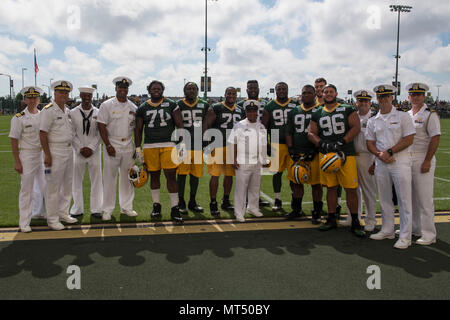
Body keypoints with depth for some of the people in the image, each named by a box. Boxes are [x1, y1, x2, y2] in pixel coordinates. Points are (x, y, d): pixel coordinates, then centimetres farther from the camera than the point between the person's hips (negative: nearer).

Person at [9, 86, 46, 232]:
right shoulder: (19, 118, -5)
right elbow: (14, 140, -6)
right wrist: (17, 161, -10)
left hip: (43, 154, 5)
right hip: (27, 155, -4)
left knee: (45, 187, 11)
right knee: (27, 189, 0)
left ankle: (43, 213, 31)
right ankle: (24, 222, 9)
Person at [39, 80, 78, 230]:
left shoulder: (68, 111, 13)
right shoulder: (48, 110, -11)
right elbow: (43, 133, -15)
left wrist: (71, 148, 15)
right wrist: (47, 155, -18)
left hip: (69, 150, 8)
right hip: (55, 152, -8)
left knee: (67, 184, 14)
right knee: (53, 186, -2)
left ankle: (63, 213, 27)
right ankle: (52, 219, 8)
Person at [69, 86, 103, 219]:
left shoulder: (98, 113, 2)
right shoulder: (73, 113, 2)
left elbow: (101, 133, 0)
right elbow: (71, 134, 1)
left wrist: (91, 148, -9)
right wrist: (80, 149, -8)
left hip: (94, 151, 0)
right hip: (78, 151, 0)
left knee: (96, 180, 3)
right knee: (77, 181, 5)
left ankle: (96, 209, 13)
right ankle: (77, 209, 17)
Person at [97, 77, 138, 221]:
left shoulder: (133, 107, 10)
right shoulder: (106, 105, -2)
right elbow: (101, 126, -6)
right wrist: (108, 145, -13)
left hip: (128, 146, 4)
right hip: (112, 145, -4)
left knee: (127, 177, 9)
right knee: (109, 178, -1)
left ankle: (126, 207, 20)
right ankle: (107, 210, 8)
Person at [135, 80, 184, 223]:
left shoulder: (171, 105, 4)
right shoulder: (143, 108, 9)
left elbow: (180, 125, 3)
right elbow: (138, 130, 11)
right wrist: (138, 149, 5)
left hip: (169, 145, -2)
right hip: (150, 147, 2)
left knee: (171, 176, -5)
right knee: (154, 175, 9)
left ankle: (175, 209, 1)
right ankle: (156, 205, 23)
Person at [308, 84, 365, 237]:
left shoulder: (347, 110, 5)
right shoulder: (317, 114, 14)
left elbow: (356, 128, -3)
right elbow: (311, 133, 10)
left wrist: (340, 143, -14)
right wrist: (323, 144, -9)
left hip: (346, 154, -3)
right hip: (326, 154, 3)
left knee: (350, 189, -4)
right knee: (331, 188, 9)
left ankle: (355, 223, 7)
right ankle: (331, 219, 20)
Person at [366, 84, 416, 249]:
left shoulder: (403, 116, 1)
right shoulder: (372, 121, 12)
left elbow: (409, 139, -7)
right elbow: (370, 143, 10)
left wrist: (389, 152, -14)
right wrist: (380, 154, -10)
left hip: (400, 162, -4)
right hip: (381, 163, 5)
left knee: (404, 200, -4)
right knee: (384, 199, 11)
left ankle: (405, 236, 2)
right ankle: (387, 230, 23)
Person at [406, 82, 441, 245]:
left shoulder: (430, 115, -6)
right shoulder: (406, 115, 14)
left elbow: (435, 138, -12)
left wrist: (427, 161, -18)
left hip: (422, 159, -7)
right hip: (407, 159, 7)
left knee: (424, 198, -5)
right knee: (409, 196, 12)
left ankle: (428, 234, 2)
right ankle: (413, 227, 25)